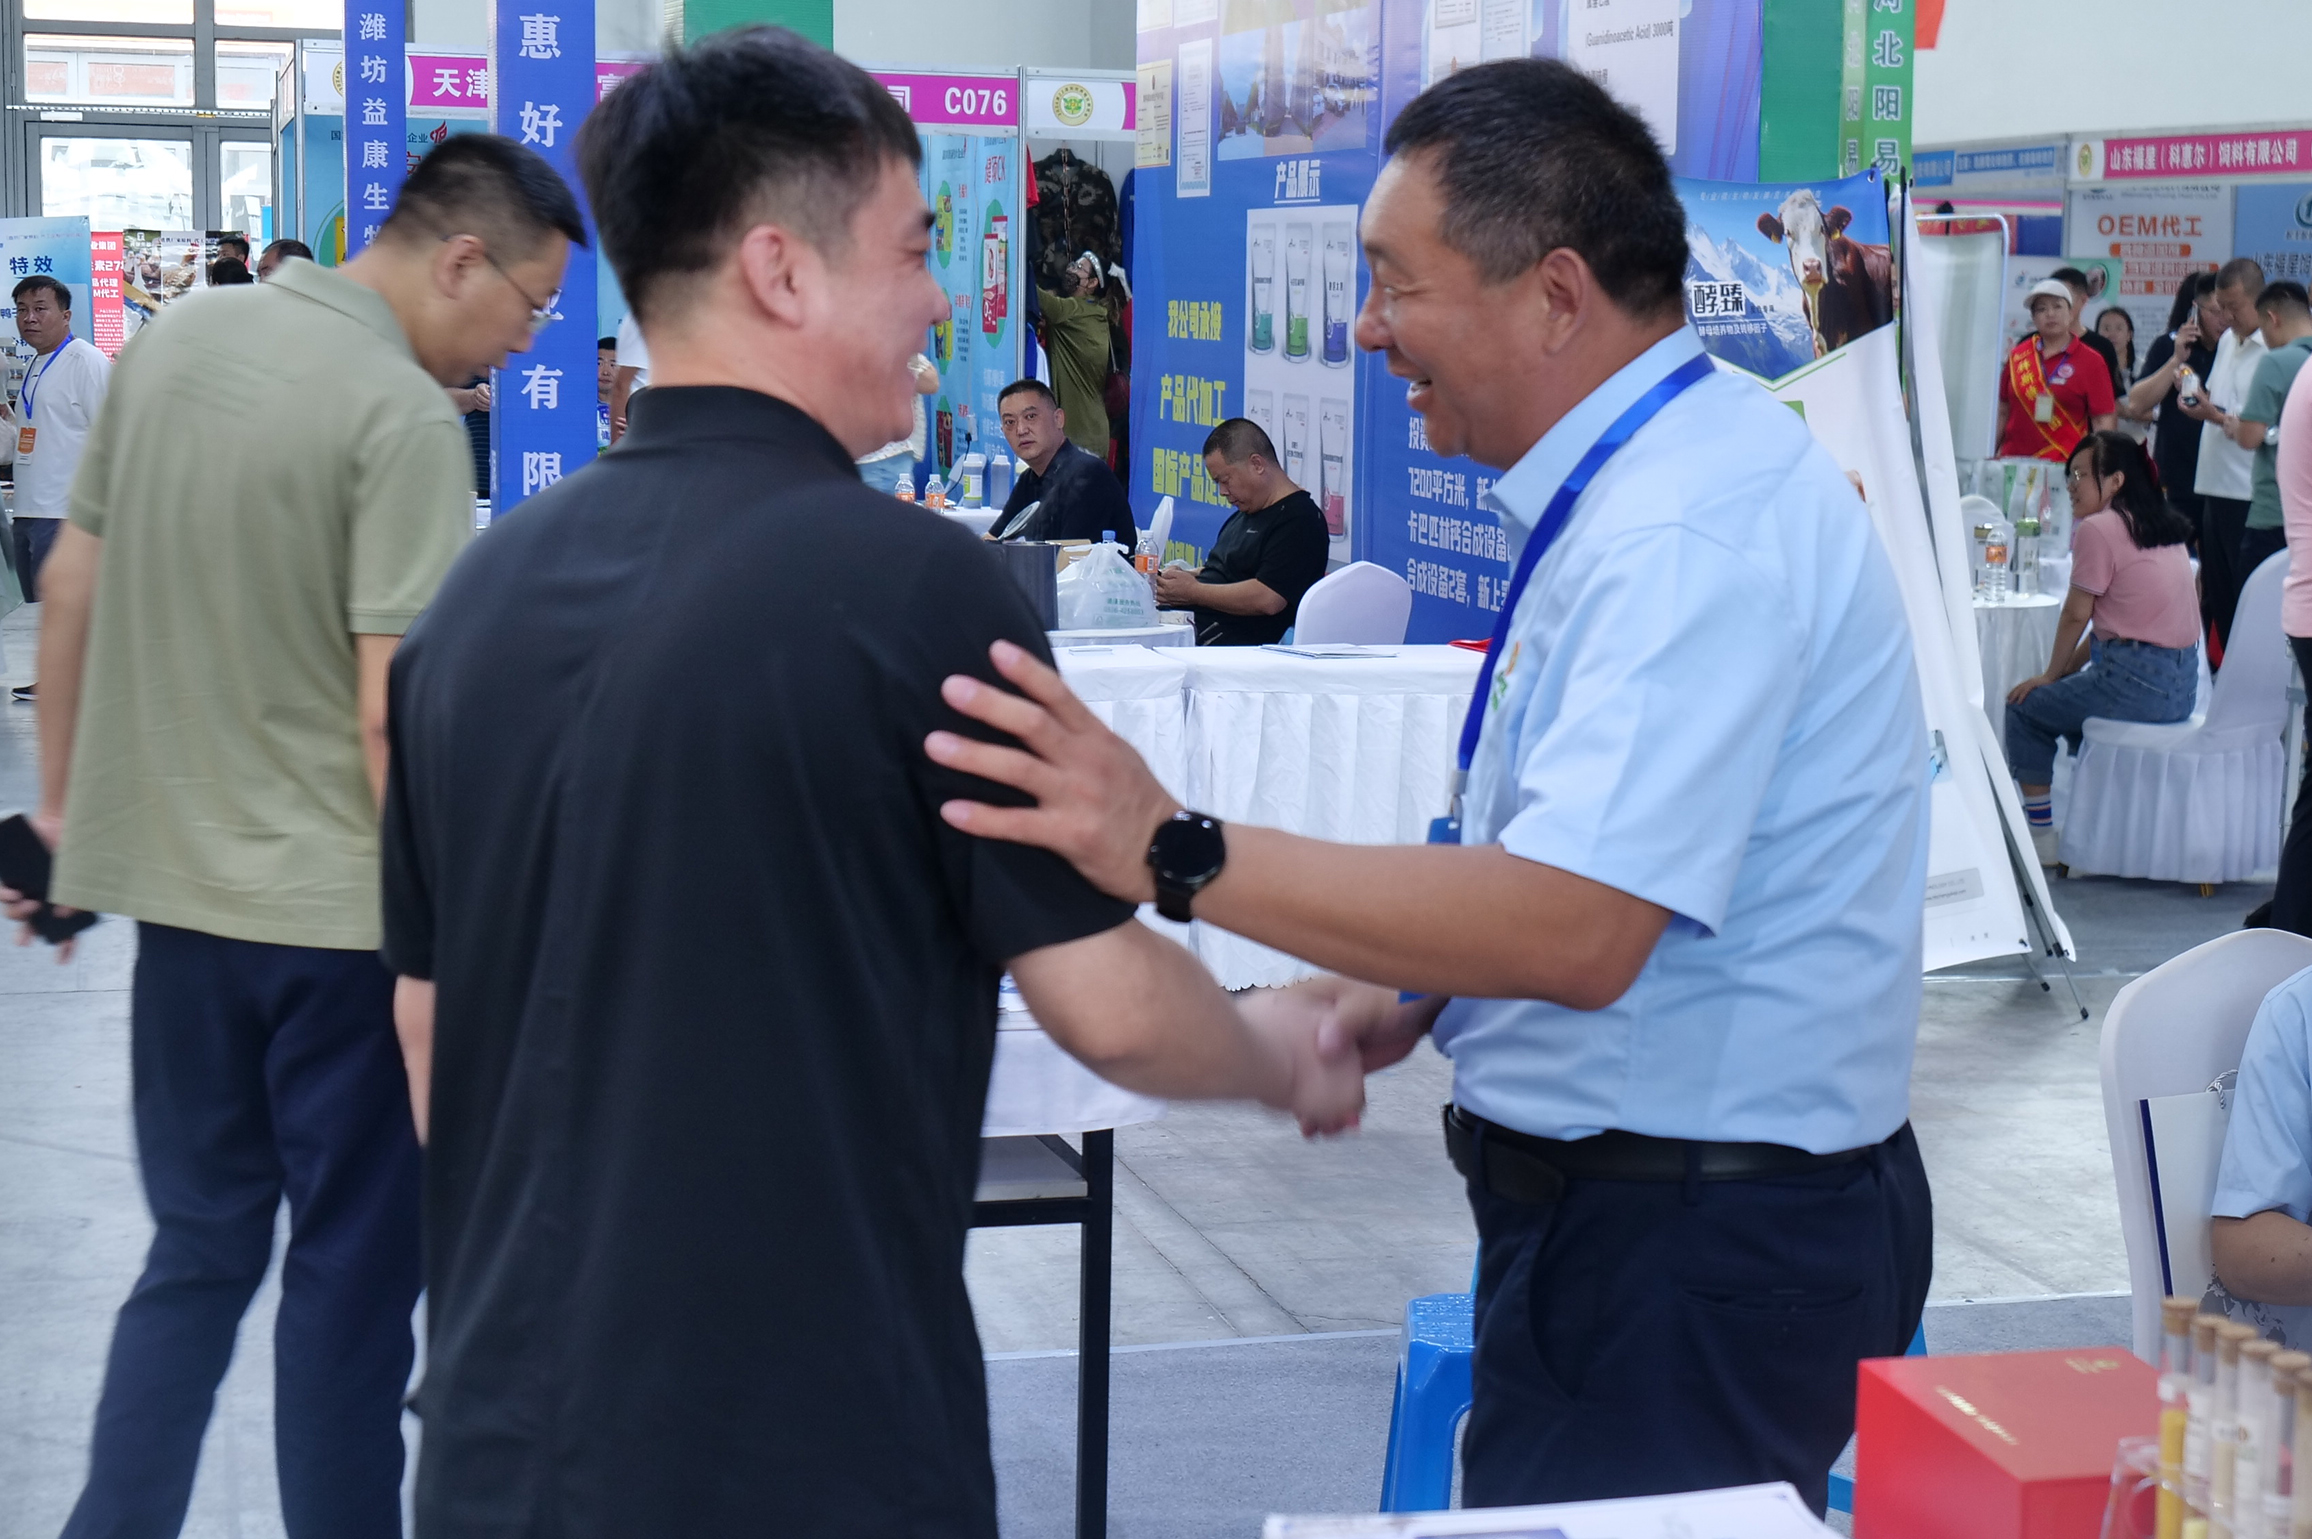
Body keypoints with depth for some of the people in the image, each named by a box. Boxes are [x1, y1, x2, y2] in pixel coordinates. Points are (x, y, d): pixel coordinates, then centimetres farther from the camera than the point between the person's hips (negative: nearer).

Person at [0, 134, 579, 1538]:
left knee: (199, 1251, 18)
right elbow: (392, 713, -22)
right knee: (354, 1269, 8)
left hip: (171, 882, 7)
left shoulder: (173, 344, 5)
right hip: (337, 907, -6)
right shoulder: (406, 416, -17)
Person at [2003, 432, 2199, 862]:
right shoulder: (2164, 527, 15)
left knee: (2025, 707, 8)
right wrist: (2070, 667, 18)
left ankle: (2039, 835, 8)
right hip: (2181, 684, 9)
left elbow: (2076, 615, -5)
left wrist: (2051, 676, 10)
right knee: (2077, 695, 33)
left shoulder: (2099, 528, -11)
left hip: (2137, 682, -9)